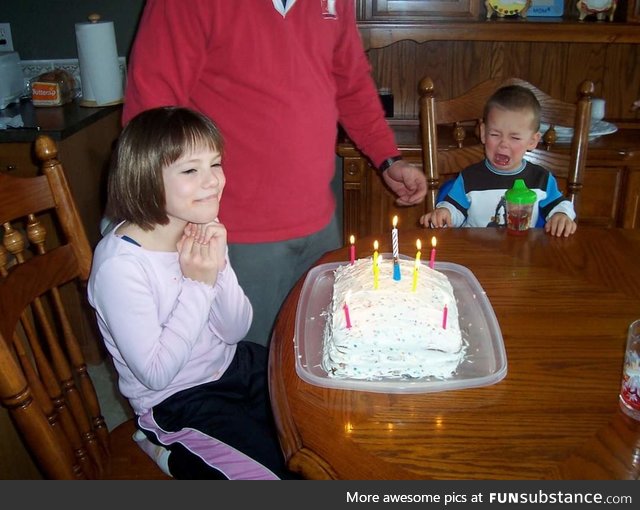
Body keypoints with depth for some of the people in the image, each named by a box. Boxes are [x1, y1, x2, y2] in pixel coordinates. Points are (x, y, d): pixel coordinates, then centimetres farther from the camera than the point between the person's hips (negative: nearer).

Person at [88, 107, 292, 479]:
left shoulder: (203, 229, -6)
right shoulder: (120, 264, -26)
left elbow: (235, 331, -5)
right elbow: (156, 373, -24)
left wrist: (219, 267, -22)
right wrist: (199, 284, -26)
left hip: (232, 366, 7)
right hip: (177, 404, -6)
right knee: (278, 468, -9)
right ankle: (178, 457, 14)